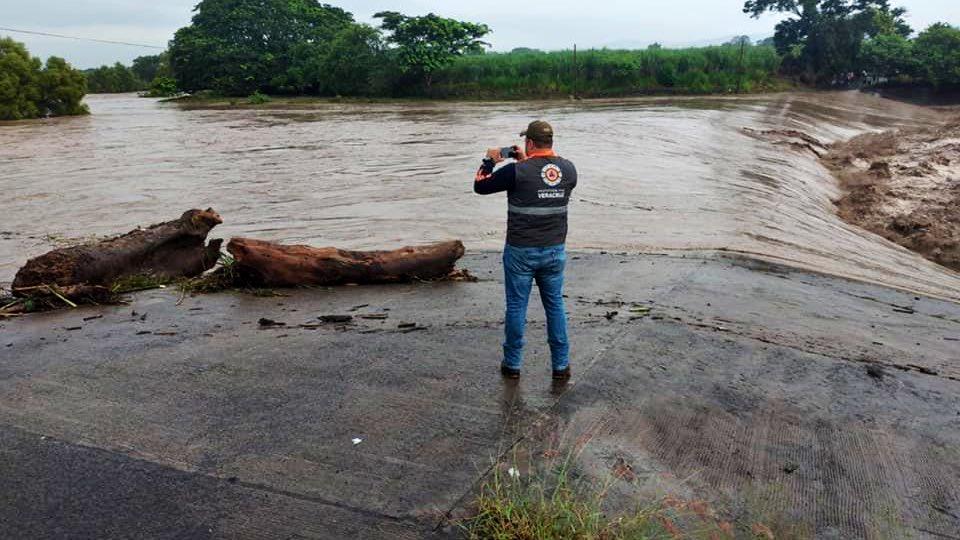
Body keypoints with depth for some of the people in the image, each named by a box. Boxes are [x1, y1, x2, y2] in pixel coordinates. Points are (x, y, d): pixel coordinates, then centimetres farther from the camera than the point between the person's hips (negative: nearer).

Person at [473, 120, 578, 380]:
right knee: (555, 305, 14)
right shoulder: (568, 169, -1)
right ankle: (561, 365, 20)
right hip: (555, 251, 4)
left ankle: (512, 364, 20)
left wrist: (490, 161, 12)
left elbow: (480, 186, -3)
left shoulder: (517, 171, -16)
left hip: (521, 252, -4)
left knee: (516, 307, 9)